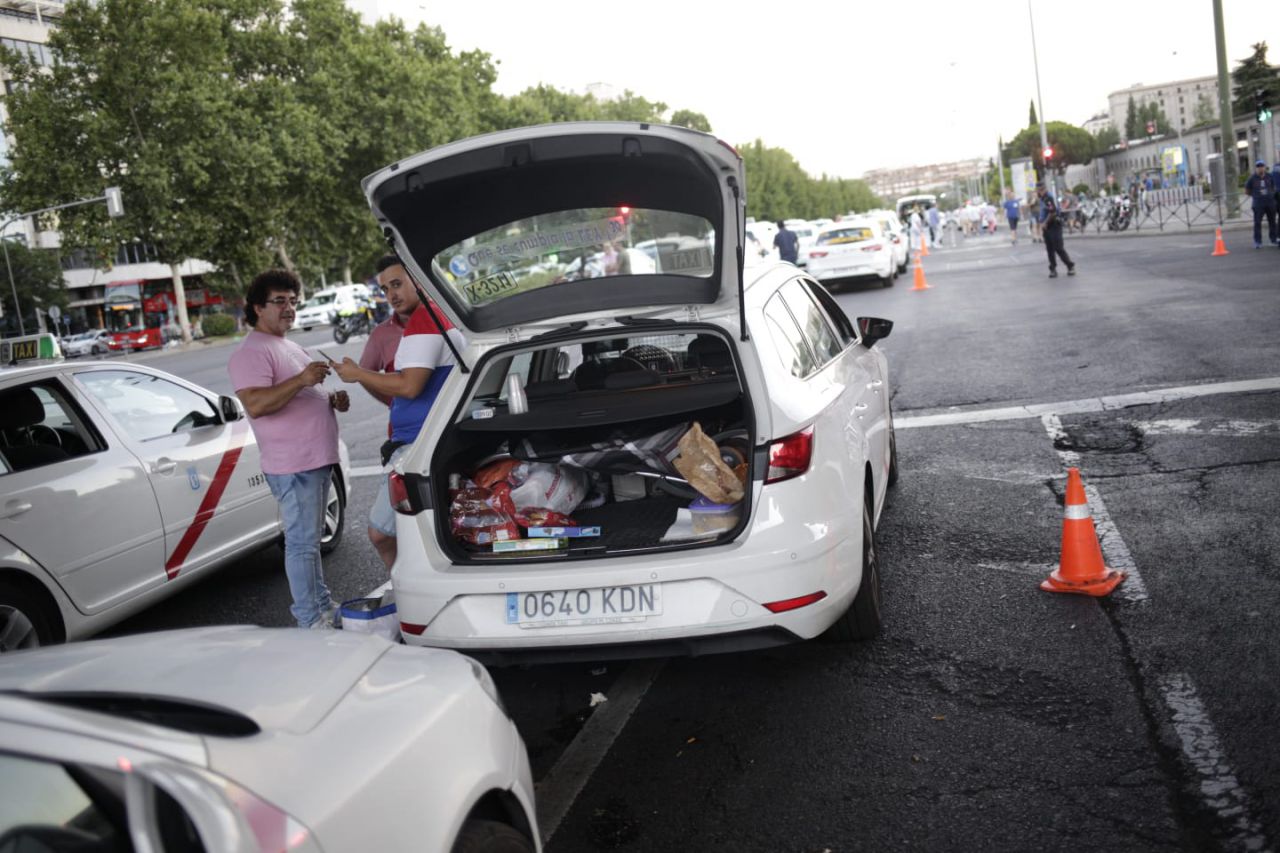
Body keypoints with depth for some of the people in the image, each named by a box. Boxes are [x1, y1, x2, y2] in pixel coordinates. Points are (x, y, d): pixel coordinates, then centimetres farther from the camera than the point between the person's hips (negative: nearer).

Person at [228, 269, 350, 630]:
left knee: (311, 540, 18)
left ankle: (323, 604, 28)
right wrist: (301, 380, -30)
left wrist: (332, 400, 9)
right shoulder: (251, 353, -12)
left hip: (318, 459, 10)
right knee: (302, 543, -5)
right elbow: (255, 405, -26)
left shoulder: (289, 346, 19)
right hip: (293, 465, -10)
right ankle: (311, 620, 1)